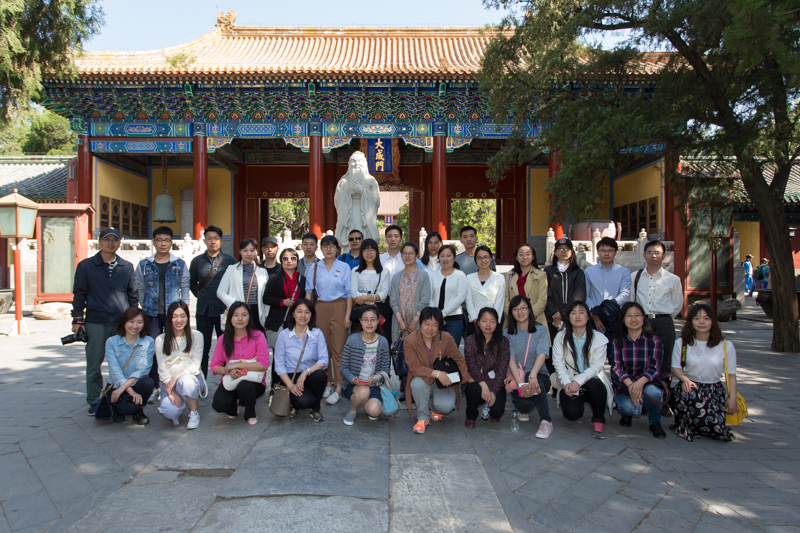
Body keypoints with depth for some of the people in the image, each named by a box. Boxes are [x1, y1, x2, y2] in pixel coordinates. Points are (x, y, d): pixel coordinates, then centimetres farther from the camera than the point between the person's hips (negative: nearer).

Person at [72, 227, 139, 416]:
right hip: (95, 324, -1)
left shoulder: (127, 267, 11)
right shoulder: (85, 266, 6)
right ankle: (94, 401, 15)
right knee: (94, 364, 3)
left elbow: (133, 294, 14)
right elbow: (79, 294, 6)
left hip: (122, 323, 1)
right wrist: (78, 319, -1)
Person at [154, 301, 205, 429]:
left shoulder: (196, 336, 2)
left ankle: (194, 414, -14)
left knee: (185, 380, -38)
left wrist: (176, 377, -20)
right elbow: (162, 368, -1)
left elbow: (195, 365, -5)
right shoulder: (160, 340, 5)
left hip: (191, 377, -1)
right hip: (170, 382, 1)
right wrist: (171, 391, -14)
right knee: (170, 412, -27)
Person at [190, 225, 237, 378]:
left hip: (223, 310, -2)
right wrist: (201, 295, 6)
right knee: (203, 348, 7)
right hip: (203, 311, 2)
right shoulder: (197, 261, 10)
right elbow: (191, 284, 20)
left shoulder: (230, 260, 3)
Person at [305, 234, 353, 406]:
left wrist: (347, 315, -5)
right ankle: (327, 382, 18)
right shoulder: (315, 267, 10)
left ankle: (338, 386, -1)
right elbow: (309, 290, 11)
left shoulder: (344, 267, 4)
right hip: (320, 308, 3)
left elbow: (349, 293, 2)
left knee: (338, 348, -5)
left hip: (338, 308, -2)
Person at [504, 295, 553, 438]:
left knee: (535, 383, -37)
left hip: (540, 376, -1)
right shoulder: (508, 333, 4)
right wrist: (521, 384, -27)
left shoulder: (540, 331, 2)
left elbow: (542, 355, -16)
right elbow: (510, 360, -10)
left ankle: (546, 421, -17)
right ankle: (524, 409, 12)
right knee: (523, 402, -29)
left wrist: (532, 375, -37)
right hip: (516, 378, 1)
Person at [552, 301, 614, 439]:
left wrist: (578, 381, -26)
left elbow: (597, 366, -11)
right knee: (572, 413, -25)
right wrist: (567, 383, -23)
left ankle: (598, 420, -10)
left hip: (592, 381, -1)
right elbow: (558, 363, -5)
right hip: (570, 384, 1)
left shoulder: (598, 338, -2)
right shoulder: (561, 337, 3)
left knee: (593, 385, -37)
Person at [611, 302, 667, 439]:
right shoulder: (617, 341, 1)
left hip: (647, 383, 0)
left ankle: (655, 422, -1)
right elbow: (616, 367, -9)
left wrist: (640, 382, -31)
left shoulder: (654, 340, -1)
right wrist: (630, 384, -30)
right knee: (626, 406, -29)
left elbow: (655, 368, -11)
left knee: (652, 392, -35)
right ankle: (628, 413, 13)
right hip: (623, 386, 1)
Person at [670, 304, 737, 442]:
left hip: (714, 390, 1)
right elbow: (676, 368, 1)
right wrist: (685, 379, -21)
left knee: (715, 426, -24)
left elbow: (731, 374, 5)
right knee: (689, 394, -40)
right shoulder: (682, 342, 2)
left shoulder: (726, 345, 4)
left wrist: (732, 398, -6)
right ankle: (684, 424, -10)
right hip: (690, 386, -1)